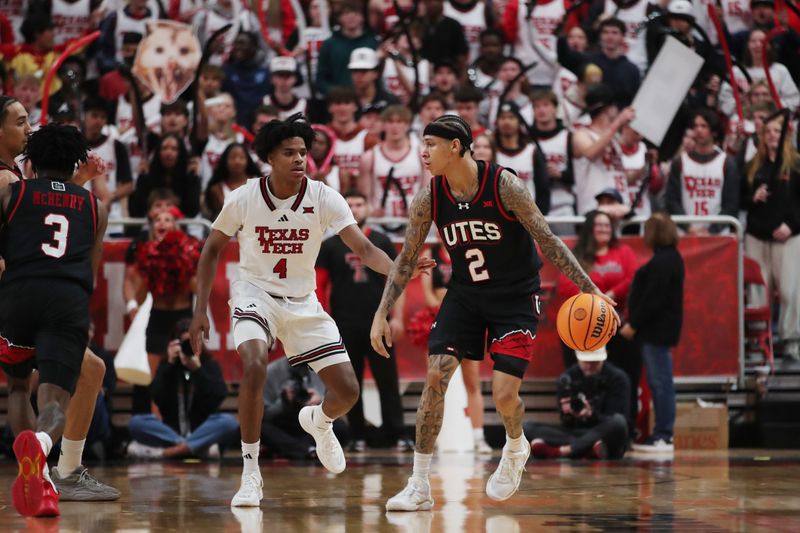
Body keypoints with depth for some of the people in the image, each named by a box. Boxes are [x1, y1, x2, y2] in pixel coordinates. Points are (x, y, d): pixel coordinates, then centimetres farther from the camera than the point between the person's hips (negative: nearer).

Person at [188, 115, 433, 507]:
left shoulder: (324, 199, -13)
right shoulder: (243, 199, -13)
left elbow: (363, 248, -19)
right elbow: (213, 249, 2)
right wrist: (201, 309, -1)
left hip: (302, 301, 2)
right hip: (255, 294, -2)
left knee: (347, 391, -3)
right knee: (254, 367, -32)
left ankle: (318, 422, 37)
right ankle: (250, 475, -19)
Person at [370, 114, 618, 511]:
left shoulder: (504, 186, -20)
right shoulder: (429, 199, -8)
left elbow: (547, 240, -16)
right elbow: (407, 260, 2)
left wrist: (590, 290, -20)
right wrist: (381, 314, -1)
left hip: (515, 298, -3)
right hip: (465, 295, 4)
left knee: (504, 394, -11)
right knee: (435, 377, -13)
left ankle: (515, 448, 26)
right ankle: (419, 486, -6)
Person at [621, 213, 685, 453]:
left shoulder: (662, 262, -17)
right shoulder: (671, 258, 16)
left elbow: (653, 300, -21)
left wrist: (633, 324, -15)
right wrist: (635, 323, 17)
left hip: (657, 329, -11)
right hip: (658, 328, 11)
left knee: (660, 381, -8)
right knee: (659, 381, 12)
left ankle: (663, 437, -7)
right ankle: (661, 434, 16)